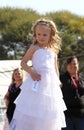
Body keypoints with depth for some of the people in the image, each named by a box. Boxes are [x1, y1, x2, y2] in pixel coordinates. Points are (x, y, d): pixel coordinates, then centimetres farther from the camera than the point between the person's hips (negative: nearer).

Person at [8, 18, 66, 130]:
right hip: (37, 83, -4)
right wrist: (31, 72, -14)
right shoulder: (34, 48, 2)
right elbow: (23, 62, 2)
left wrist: (58, 82, 11)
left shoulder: (53, 51, 14)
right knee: (30, 112, -8)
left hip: (50, 84, 4)